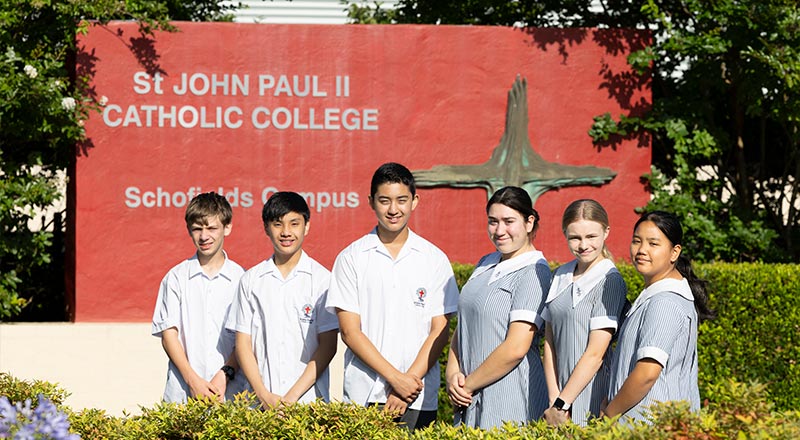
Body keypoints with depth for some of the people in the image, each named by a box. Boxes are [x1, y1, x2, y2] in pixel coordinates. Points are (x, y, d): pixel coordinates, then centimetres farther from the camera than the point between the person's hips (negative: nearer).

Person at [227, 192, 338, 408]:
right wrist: (265, 396, -5)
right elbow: (243, 343, 8)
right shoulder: (251, 281, 10)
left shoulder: (321, 279, 4)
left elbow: (328, 345, 0)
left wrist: (293, 396, -8)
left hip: (309, 399, -1)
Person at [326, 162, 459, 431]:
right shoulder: (351, 259, 4)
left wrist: (410, 380, -10)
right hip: (362, 398, 0)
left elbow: (440, 331, 4)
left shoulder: (435, 260, 7)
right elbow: (350, 331, -1)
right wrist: (395, 378, -10)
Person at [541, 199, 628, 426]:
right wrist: (554, 402, -3)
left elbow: (595, 354, -12)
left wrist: (561, 405, -11)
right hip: (563, 392, 5)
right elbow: (550, 342, 8)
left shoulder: (610, 281, -8)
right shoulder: (560, 277, 11)